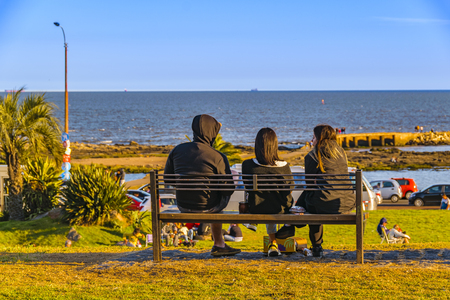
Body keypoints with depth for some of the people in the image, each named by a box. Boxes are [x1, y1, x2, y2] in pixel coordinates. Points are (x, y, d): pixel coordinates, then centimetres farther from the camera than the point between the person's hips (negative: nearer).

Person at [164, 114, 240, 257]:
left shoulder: (177, 150, -3)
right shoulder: (218, 157, -16)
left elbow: (167, 180, 6)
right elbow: (228, 189, -10)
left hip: (183, 206, 4)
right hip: (206, 207, -4)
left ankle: (219, 245, 44)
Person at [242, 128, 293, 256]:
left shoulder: (247, 165, -18)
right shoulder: (283, 166, -18)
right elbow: (290, 187, -1)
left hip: (256, 209, 1)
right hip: (281, 210, -1)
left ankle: (273, 243, 58)